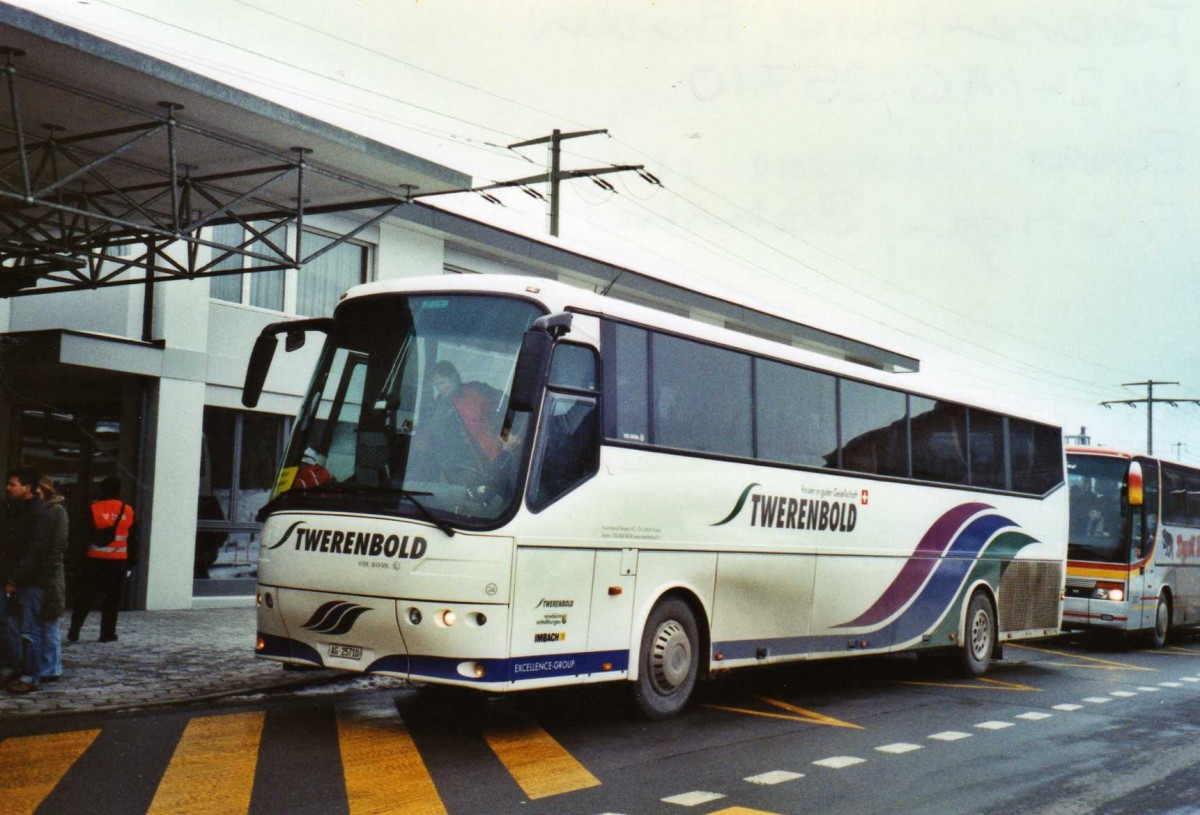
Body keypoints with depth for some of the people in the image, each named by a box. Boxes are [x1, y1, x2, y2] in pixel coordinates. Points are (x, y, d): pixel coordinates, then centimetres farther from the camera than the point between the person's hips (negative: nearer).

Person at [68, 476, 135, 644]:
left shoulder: (94, 509, -6)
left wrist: (79, 558, 3)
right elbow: (132, 539, 5)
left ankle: (74, 632, 6)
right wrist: (129, 564, 12)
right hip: (118, 562, 1)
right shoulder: (128, 511, 1)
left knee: (85, 597, 7)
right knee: (112, 599, 7)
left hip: (95, 560, -1)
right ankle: (107, 633, 7)